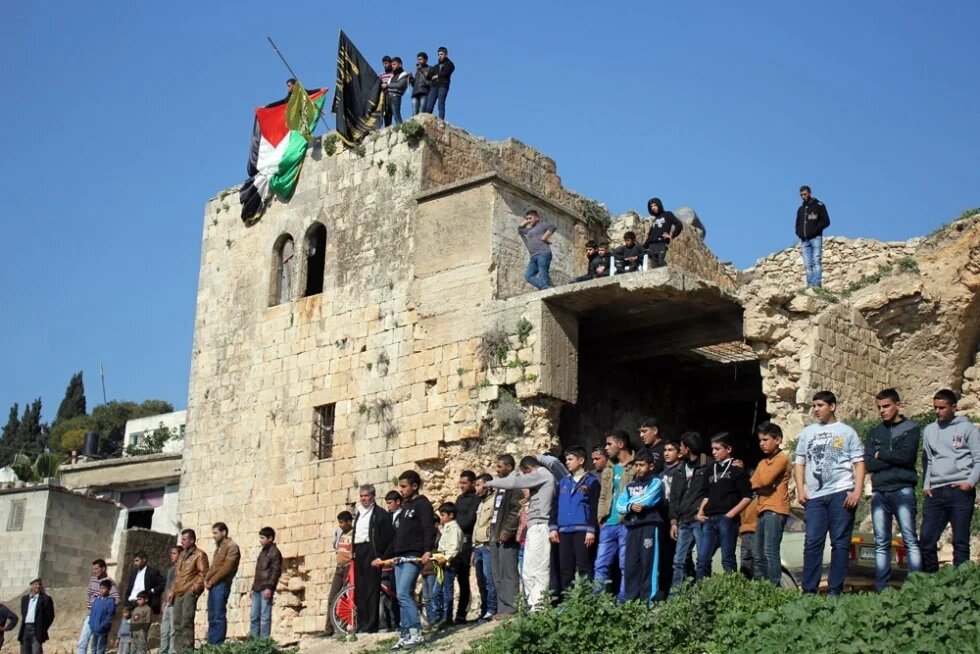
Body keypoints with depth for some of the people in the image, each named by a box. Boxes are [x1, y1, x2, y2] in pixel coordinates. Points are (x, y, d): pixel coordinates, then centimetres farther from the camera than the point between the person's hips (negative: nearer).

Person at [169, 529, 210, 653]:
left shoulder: (199, 554, -3)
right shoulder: (182, 555, 22)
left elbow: (203, 573, -10)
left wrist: (194, 589, -17)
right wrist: (172, 591, 19)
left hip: (189, 593, -8)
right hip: (179, 594, 8)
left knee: (186, 623, -14)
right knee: (177, 624, 6)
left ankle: (187, 650, -15)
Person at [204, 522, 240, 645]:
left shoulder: (232, 547, -7)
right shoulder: (218, 547, 20)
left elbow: (226, 568, -15)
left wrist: (212, 581, -12)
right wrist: (206, 579, 3)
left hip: (221, 585, -9)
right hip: (213, 585, 9)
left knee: (219, 617, -9)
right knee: (212, 618, 8)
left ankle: (218, 645, -8)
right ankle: (211, 644, 11)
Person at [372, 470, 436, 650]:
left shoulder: (422, 503, -3)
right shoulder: (405, 507, 22)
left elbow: (429, 529, -15)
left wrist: (428, 551, -30)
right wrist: (383, 557, 26)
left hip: (414, 556, -9)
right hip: (400, 557, 9)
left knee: (404, 594, -18)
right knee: (402, 597, 5)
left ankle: (416, 634, -17)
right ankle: (407, 635, 6)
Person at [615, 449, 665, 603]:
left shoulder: (656, 482, 4)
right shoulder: (630, 485, 20)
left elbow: (646, 501, -12)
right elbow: (619, 506, 8)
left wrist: (630, 501, 2)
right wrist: (630, 506, -11)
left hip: (649, 527, -5)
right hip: (632, 528, 5)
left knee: (648, 564, -6)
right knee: (630, 565, 3)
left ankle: (648, 601, -6)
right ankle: (630, 600, 8)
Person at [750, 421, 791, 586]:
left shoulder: (782, 458, -4)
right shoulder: (762, 462, 22)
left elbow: (765, 480, -14)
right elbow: (752, 484, 12)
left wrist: (757, 483, 4)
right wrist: (761, 485, -7)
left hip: (775, 510, -9)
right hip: (763, 511, 9)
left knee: (770, 552, -17)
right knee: (760, 555, 9)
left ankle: (775, 588, -20)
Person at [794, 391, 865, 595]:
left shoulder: (847, 432, 8)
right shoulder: (808, 433, 17)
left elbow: (859, 463, 3)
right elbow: (800, 463, 17)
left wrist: (857, 491, -9)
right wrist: (800, 490, 4)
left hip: (841, 494, -3)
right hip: (814, 496, 3)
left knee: (840, 543, -2)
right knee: (812, 543, -1)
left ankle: (835, 590, 1)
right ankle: (809, 590, 0)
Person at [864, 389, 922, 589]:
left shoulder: (911, 429, 4)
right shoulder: (874, 432, 17)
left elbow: (906, 456, -12)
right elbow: (868, 463, 4)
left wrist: (880, 455, -1)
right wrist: (893, 459, -7)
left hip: (902, 490, -4)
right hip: (879, 492, 4)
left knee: (910, 540, -8)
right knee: (881, 544, 4)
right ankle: (881, 588, 5)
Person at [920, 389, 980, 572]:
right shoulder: (930, 430, 16)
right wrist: (926, 485, 7)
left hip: (960, 490, -4)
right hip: (936, 492, 4)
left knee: (961, 542, -1)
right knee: (926, 541, 2)